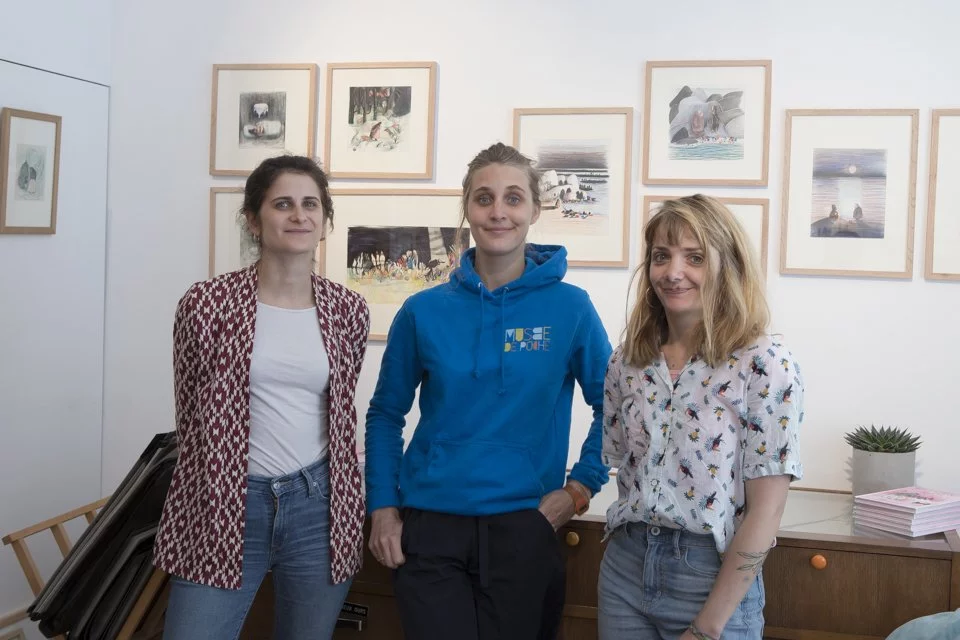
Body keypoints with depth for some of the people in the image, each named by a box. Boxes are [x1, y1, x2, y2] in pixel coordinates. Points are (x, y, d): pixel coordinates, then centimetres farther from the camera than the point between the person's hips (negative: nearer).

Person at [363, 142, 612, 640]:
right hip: (428, 528, 0)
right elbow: (386, 415, 8)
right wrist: (382, 508, 2)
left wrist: (580, 486, -2)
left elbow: (612, 408, 6)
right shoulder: (423, 312, 0)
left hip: (524, 528, 0)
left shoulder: (570, 309, -3)